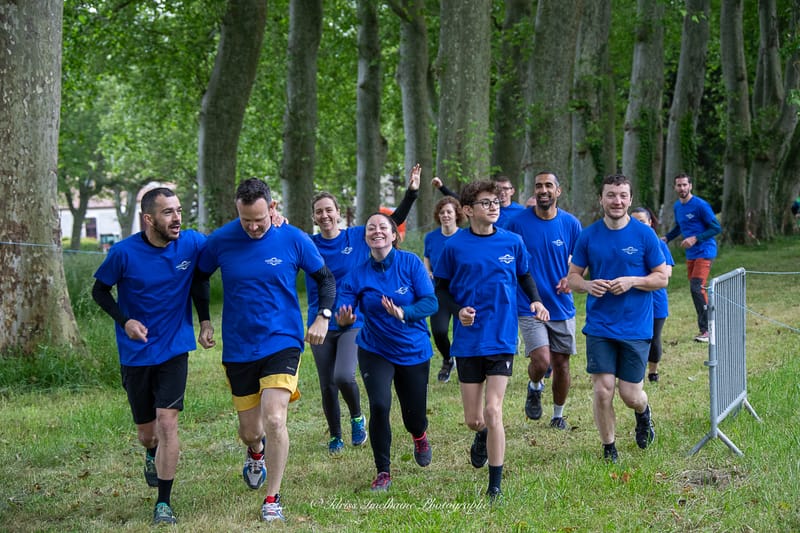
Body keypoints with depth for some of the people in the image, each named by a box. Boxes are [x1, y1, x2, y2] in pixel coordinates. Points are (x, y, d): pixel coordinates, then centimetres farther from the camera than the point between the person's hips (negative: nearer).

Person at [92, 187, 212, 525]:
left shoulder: (192, 243, -9)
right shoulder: (124, 252, -15)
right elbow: (100, 290, -1)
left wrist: (205, 318, 6)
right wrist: (125, 321, -16)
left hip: (174, 349, 0)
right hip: (135, 354, 0)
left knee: (167, 422, -14)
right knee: (146, 431, 11)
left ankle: (163, 503, -4)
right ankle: (152, 455, 50)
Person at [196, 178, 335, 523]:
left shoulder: (293, 240, -7)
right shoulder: (220, 241, -6)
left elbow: (325, 278, 6)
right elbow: (198, 279, 11)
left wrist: (323, 317, -6)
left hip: (282, 342, -2)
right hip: (238, 349, 2)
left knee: (274, 419, -19)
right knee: (250, 432, 9)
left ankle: (272, 499, -1)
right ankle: (256, 451, 49)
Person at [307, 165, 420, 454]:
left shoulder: (357, 236, -1)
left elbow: (392, 222, 3)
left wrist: (411, 192, -5)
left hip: (353, 322, -2)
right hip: (321, 324, 2)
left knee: (343, 376, -21)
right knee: (327, 386, 6)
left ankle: (357, 418, 9)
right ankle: (335, 436, 27)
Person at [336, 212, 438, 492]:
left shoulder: (411, 263, -11)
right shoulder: (358, 275, -8)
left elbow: (430, 302, -16)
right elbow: (344, 310, -13)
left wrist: (403, 313, -34)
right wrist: (343, 320, -38)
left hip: (414, 351, 0)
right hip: (375, 351, 0)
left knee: (414, 415, 9)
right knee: (379, 405, -19)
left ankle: (420, 436, 49)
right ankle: (383, 472, -1)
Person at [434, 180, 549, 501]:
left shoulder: (512, 242, 0)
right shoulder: (455, 246, -4)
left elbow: (524, 275, 16)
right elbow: (441, 288, 5)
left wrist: (535, 300, -3)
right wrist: (458, 310, -14)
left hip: (502, 339, 0)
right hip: (468, 340, 1)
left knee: (493, 412, -9)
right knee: (473, 419, 6)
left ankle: (495, 488, 1)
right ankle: (483, 437, 46)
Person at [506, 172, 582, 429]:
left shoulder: (571, 224, -1)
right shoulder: (518, 222, -6)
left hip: (562, 306, 3)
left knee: (561, 364, 10)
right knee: (541, 361, -18)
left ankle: (558, 415, 31)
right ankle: (534, 388, 16)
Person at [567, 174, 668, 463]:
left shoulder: (645, 235, -3)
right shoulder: (588, 236, 2)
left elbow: (662, 277, 1)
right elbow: (573, 276, 8)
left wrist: (632, 281, -16)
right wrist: (588, 285, -15)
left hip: (636, 328, -1)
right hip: (599, 327, 1)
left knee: (631, 395, 1)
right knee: (602, 390, -6)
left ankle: (643, 413, 39)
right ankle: (608, 448, 13)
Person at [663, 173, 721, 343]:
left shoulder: (700, 205, -14)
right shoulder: (677, 206, 9)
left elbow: (716, 228, -13)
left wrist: (696, 238, -20)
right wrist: (666, 238, 10)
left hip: (704, 251, -8)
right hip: (690, 254, 8)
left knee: (696, 288, -18)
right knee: (696, 290, 10)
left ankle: (705, 330, -16)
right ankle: (705, 327, 19)